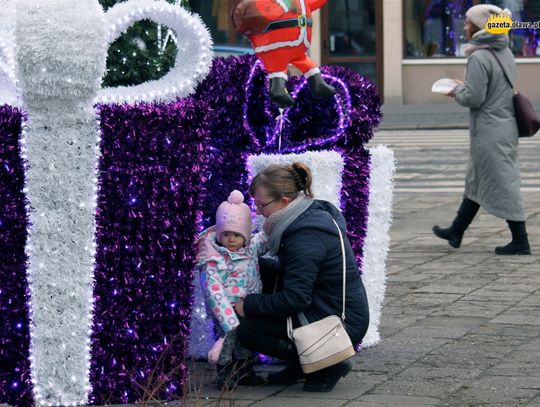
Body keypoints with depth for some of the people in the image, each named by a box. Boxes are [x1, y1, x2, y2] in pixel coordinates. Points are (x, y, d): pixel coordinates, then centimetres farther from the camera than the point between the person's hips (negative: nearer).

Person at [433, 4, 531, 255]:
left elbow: (474, 98, -21)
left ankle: (520, 241, 2)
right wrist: (465, 86, 16)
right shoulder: (505, 53, 9)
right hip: (506, 125, 10)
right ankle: (456, 232, 32)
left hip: (489, 132, -10)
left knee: (502, 186, -2)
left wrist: (457, 91, -1)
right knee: (475, 181, 20)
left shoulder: (479, 58, -19)